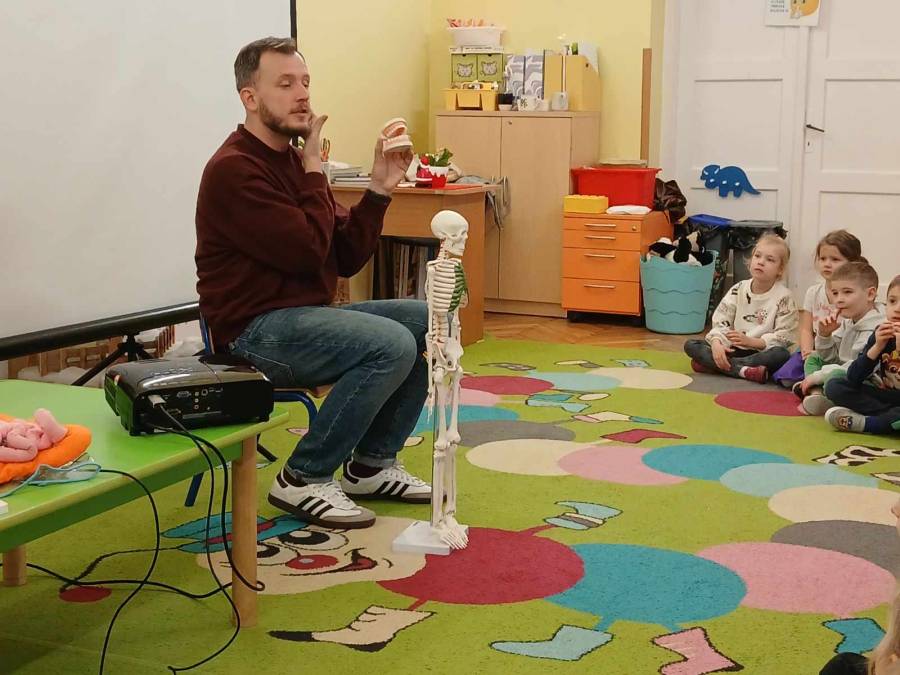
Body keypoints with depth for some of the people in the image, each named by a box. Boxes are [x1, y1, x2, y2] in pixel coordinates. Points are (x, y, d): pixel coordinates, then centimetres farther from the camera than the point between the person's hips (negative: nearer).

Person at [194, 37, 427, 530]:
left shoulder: (293, 161, 14)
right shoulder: (233, 169, -15)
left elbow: (347, 259, 10)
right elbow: (308, 251, -22)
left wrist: (379, 189, -1)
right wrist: (314, 170, -11)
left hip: (307, 318, 10)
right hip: (257, 331, -9)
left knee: (429, 321, 3)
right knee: (391, 345, -26)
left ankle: (372, 464, 9)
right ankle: (304, 479, -13)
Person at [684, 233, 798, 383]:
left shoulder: (784, 297, -5)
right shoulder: (738, 290, 5)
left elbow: (784, 338, -12)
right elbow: (720, 322, -1)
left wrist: (750, 341, -24)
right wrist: (716, 343, -23)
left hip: (762, 352, -3)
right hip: (733, 350, 3)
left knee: (781, 355, -37)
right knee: (690, 345, -14)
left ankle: (711, 364, -33)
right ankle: (744, 370, -32)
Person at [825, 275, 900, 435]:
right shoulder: (882, 334, 0)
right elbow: (852, 378, -8)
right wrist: (877, 347, -19)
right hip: (882, 396, 5)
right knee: (833, 386, -10)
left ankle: (864, 423, -21)